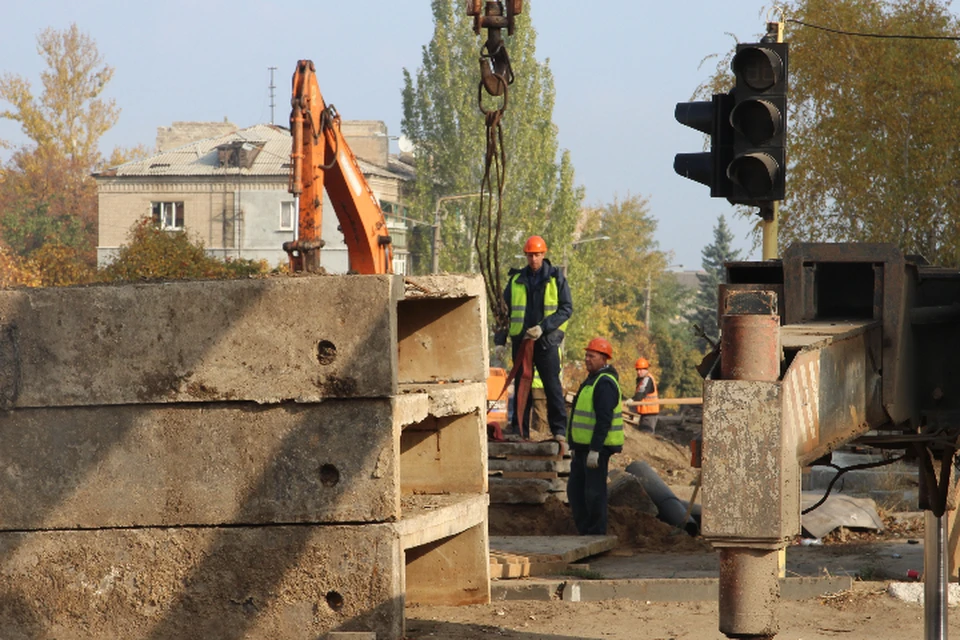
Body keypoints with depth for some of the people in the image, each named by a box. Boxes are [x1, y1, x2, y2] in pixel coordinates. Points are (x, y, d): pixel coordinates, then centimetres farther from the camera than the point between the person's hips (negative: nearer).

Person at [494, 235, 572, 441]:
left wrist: (543, 327, -15)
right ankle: (518, 429, 11)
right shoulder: (516, 279, 10)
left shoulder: (556, 278, 1)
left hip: (547, 341, -3)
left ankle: (559, 430, -5)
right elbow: (505, 309, 15)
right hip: (521, 340, 3)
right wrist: (501, 337, 6)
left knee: (552, 386, -7)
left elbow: (567, 308, -3)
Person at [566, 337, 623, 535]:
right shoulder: (592, 380, 17)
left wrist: (595, 450, -27)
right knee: (575, 489, 13)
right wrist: (575, 445, 23)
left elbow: (604, 420, -24)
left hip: (597, 447, -11)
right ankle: (585, 531, 20)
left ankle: (596, 534, 1)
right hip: (583, 446, 11)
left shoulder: (604, 383, -16)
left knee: (594, 492, -5)